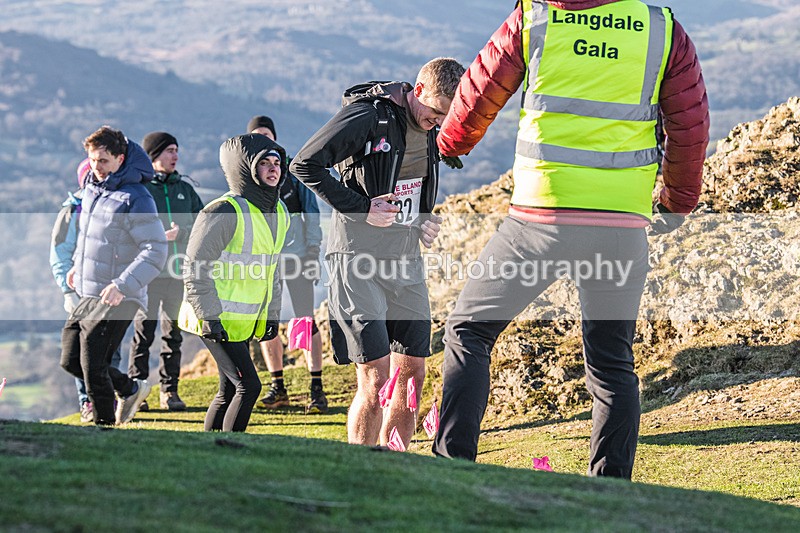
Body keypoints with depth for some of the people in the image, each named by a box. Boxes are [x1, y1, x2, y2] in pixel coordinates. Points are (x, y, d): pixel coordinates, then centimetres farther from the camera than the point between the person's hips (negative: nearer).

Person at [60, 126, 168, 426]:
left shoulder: (135, 199, -17)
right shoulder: (92, 188, 8)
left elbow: (155, 250, -22)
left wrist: (123, 285, -30)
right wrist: (79, 264, 22)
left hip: (117, 300, -8)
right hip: (87, 296, 8)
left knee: (93, 367, -9)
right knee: (70, 361, 9)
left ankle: (106, 425, 8)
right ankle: (130, 388, 28)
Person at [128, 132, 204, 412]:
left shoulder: (185, 188, 16)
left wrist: (180, 232, -8)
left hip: (178, 272, 4)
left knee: (174, 333, 6)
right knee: (143, 331, -5)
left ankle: (170, 390, 12)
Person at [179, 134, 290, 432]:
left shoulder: (278, 213, 9)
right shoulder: (225, 212, -18)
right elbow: (196, 268, -17)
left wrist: (272, 315, 18)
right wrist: (209, 317, -20)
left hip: (245, 321, 9)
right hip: (217, 319, -9)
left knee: (229, 391, 12)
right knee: (248, 386, -13)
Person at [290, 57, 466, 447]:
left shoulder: (430, 130, 10)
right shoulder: (368, 116, -14)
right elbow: (305, 164, -16)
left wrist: (427, 221, 8)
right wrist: (361, 208, -17)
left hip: (406, 262, 8)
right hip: (358, 259, -8)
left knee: (412, 373, 7)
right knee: (376, 378, -12)